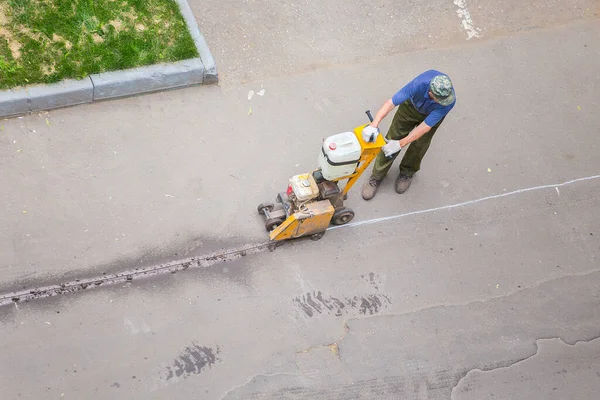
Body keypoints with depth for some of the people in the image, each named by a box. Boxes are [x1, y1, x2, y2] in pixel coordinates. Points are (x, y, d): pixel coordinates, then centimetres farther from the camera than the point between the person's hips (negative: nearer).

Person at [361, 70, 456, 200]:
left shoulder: (450, 101, -42)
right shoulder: (419, 84, -45)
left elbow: (425, 127, -40)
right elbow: (390, 103, -45)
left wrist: (400, 144, -44)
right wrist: (374, 125, -58)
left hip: (433, 113, 0)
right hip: (412, 105, 0)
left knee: (420, 144, 5)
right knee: (393, 138, 2)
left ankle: (407, 172, 35)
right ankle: (376, 177, 18)